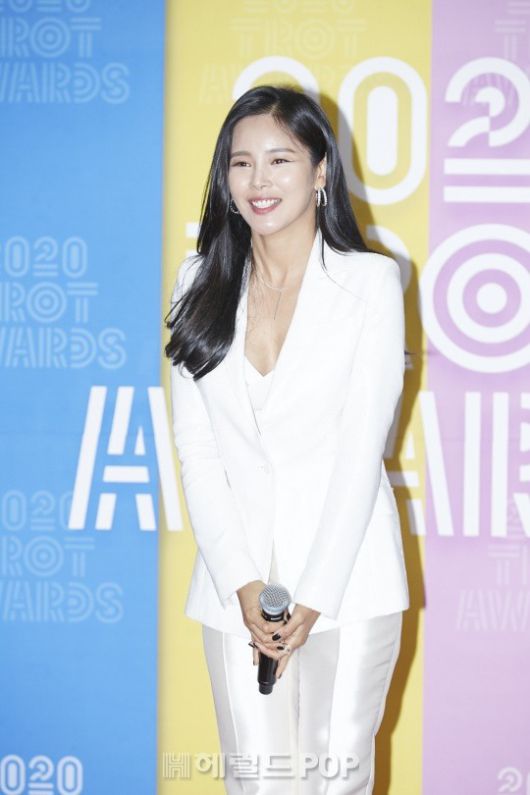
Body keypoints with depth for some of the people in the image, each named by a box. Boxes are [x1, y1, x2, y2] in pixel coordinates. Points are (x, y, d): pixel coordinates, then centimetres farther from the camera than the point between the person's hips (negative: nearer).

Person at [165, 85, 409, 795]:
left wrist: (314, 597, -11)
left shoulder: (372, 281, -2)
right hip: (238, 579, 2)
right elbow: (196, 448, 3)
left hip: (346, 575, -2)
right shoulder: (203, 284, 6)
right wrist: (241, 584, -7)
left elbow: (362, 448, -7)